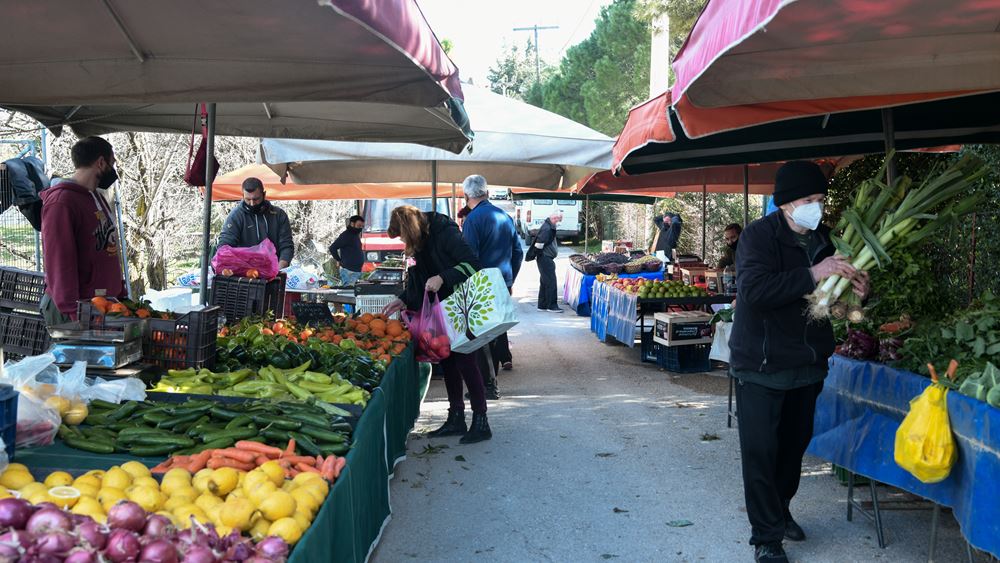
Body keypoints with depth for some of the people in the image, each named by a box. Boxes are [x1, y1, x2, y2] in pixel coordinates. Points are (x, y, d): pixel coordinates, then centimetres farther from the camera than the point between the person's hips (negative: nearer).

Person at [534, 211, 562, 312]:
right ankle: (551, 306, -4)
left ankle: (542, 305, 20)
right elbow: (539, 244, -22)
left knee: (544, 282, 14)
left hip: (547, 259, 11)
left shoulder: (549, 227, 16)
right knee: (551, 282, -8)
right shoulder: (547, 229, -18)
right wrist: (538, 256, -17)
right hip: (545, 258, -11)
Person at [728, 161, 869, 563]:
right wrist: (811, 275, -30)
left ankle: (779, 511, 37)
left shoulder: (820, 239, 7)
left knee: (795, 443, 17)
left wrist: (854, 290, -5)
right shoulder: (759, 236, -14)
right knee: (761, 450, -2)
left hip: (808, 364, 7)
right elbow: (754, 290, -29)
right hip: (762, 365, -7)